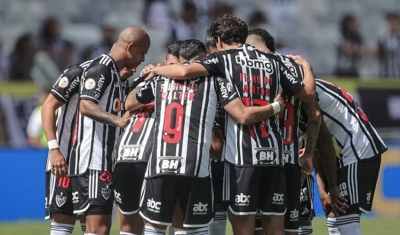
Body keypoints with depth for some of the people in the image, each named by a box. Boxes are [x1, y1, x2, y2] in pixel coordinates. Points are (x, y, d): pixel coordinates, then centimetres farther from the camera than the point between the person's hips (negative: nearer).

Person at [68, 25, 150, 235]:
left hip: (106, 161, 11)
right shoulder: (101, 68, -10)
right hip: (93, 161, -11)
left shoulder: (118, 75, 21)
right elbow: (86, 106, -24)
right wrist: (117, 121, -36)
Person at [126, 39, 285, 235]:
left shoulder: (160, 77, 17)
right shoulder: (213, 78, 8)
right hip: (195, 167, -2)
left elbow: (130, 104, 34)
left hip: (159, 166, 2)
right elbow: (244, 116, 0)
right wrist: (276, 106, 15)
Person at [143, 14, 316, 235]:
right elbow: (308, 94, 17)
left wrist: (156, 70, 6)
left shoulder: (224, 59, 2)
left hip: (241, 153, -4)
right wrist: (306, 67, 37)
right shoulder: (274, 61, 14)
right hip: (272, 151, 4)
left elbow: (185, 71, -14)